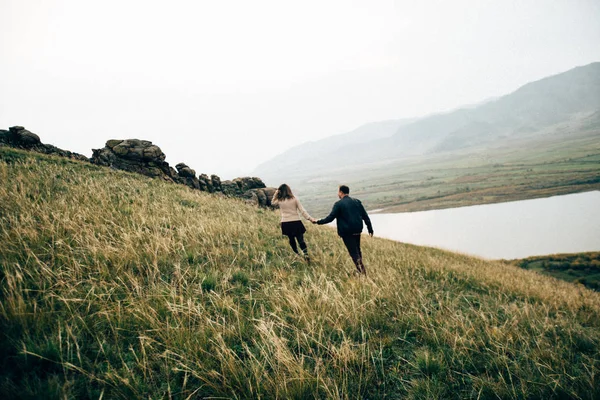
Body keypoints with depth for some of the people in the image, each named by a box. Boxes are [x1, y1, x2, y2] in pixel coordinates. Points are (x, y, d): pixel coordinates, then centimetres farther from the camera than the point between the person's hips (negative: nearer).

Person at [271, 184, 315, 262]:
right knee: (301, 240, -1)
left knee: (291, 240, 19)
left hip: (286, 223, 1)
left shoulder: (279, 201, -2)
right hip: (296, 222, -1)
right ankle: (306, 254, -19)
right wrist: (310, 218, -3)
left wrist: (275, 194, 9)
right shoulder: (294, 199, -2)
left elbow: (272, 203, 22)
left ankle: (297, 254, 30)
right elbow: (302, 211, -5)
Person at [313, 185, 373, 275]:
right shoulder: (357, 201, 6)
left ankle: (362, 272, -1)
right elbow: (365, 216, 6)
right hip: (357, 230, 6)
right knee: (357, 249, 22)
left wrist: (318, 222, 0)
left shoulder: (338, 204, -10)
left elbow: (330, 218, -11)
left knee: (353, 252, 1)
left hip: (347, 232, -6)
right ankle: (361, 268, 28)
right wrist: (370, 229, 13)